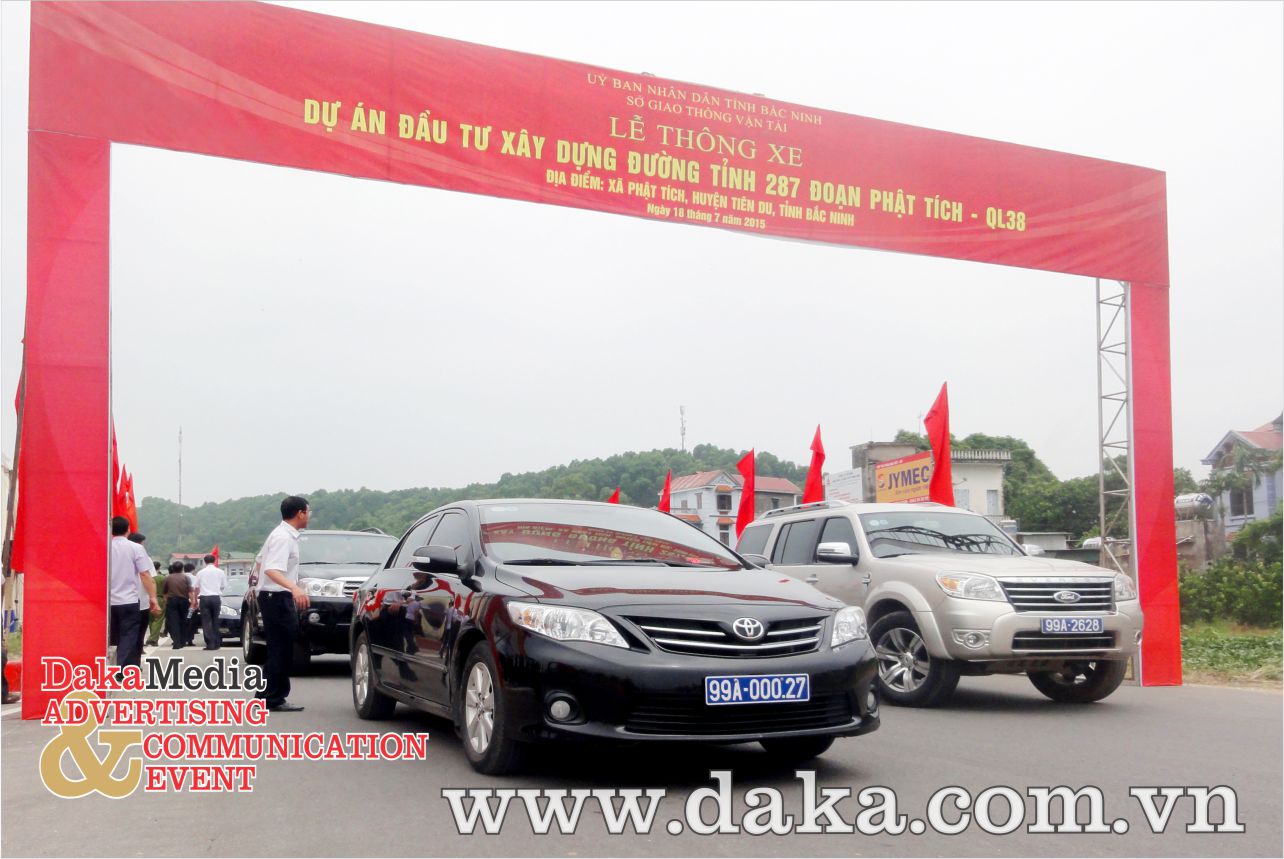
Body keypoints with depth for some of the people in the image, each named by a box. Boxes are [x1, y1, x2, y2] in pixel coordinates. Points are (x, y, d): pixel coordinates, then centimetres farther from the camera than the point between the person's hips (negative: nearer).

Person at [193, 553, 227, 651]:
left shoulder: (201, 573, 4)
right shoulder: (220, 572, 5)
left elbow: (197, 588, 9)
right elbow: (223, 586, 11)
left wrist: (196, 600, 20)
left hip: (204, 598, -1)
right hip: (216, 597, 1)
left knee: (206, 622, 0)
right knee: (215, 621, 10)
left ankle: (210, 643, -8)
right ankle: (216, 643, 9)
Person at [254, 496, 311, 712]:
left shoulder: (280, 534, 15)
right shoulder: (284, 538, -16)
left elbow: (261, 561, 24)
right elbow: (272, 570, -28)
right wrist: (294, 588, -42)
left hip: (272, 596, 10)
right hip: (278, 597, -10)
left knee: (280, 651, 13)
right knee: (281, 651, -8)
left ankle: (265, 697, 17)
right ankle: (273, 699, -6)